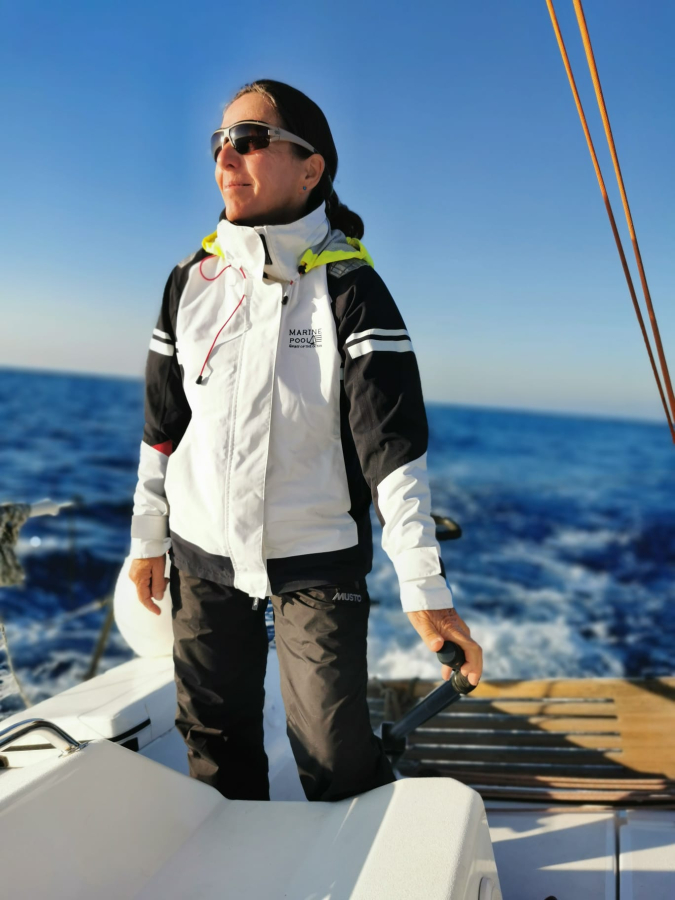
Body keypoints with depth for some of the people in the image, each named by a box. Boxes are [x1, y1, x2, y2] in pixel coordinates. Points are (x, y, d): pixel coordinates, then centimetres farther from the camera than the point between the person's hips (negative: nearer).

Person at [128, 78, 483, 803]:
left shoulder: (351, 288, -11)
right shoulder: (192, 280, 3)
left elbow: (392, 440, -19)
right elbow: (163, 420, 11)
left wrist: (423, 586, -25)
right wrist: (147, 539, 13)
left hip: (317, 558, -4)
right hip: (202, 551, 4)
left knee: (334, 754, -2)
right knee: (214, 733, 15)